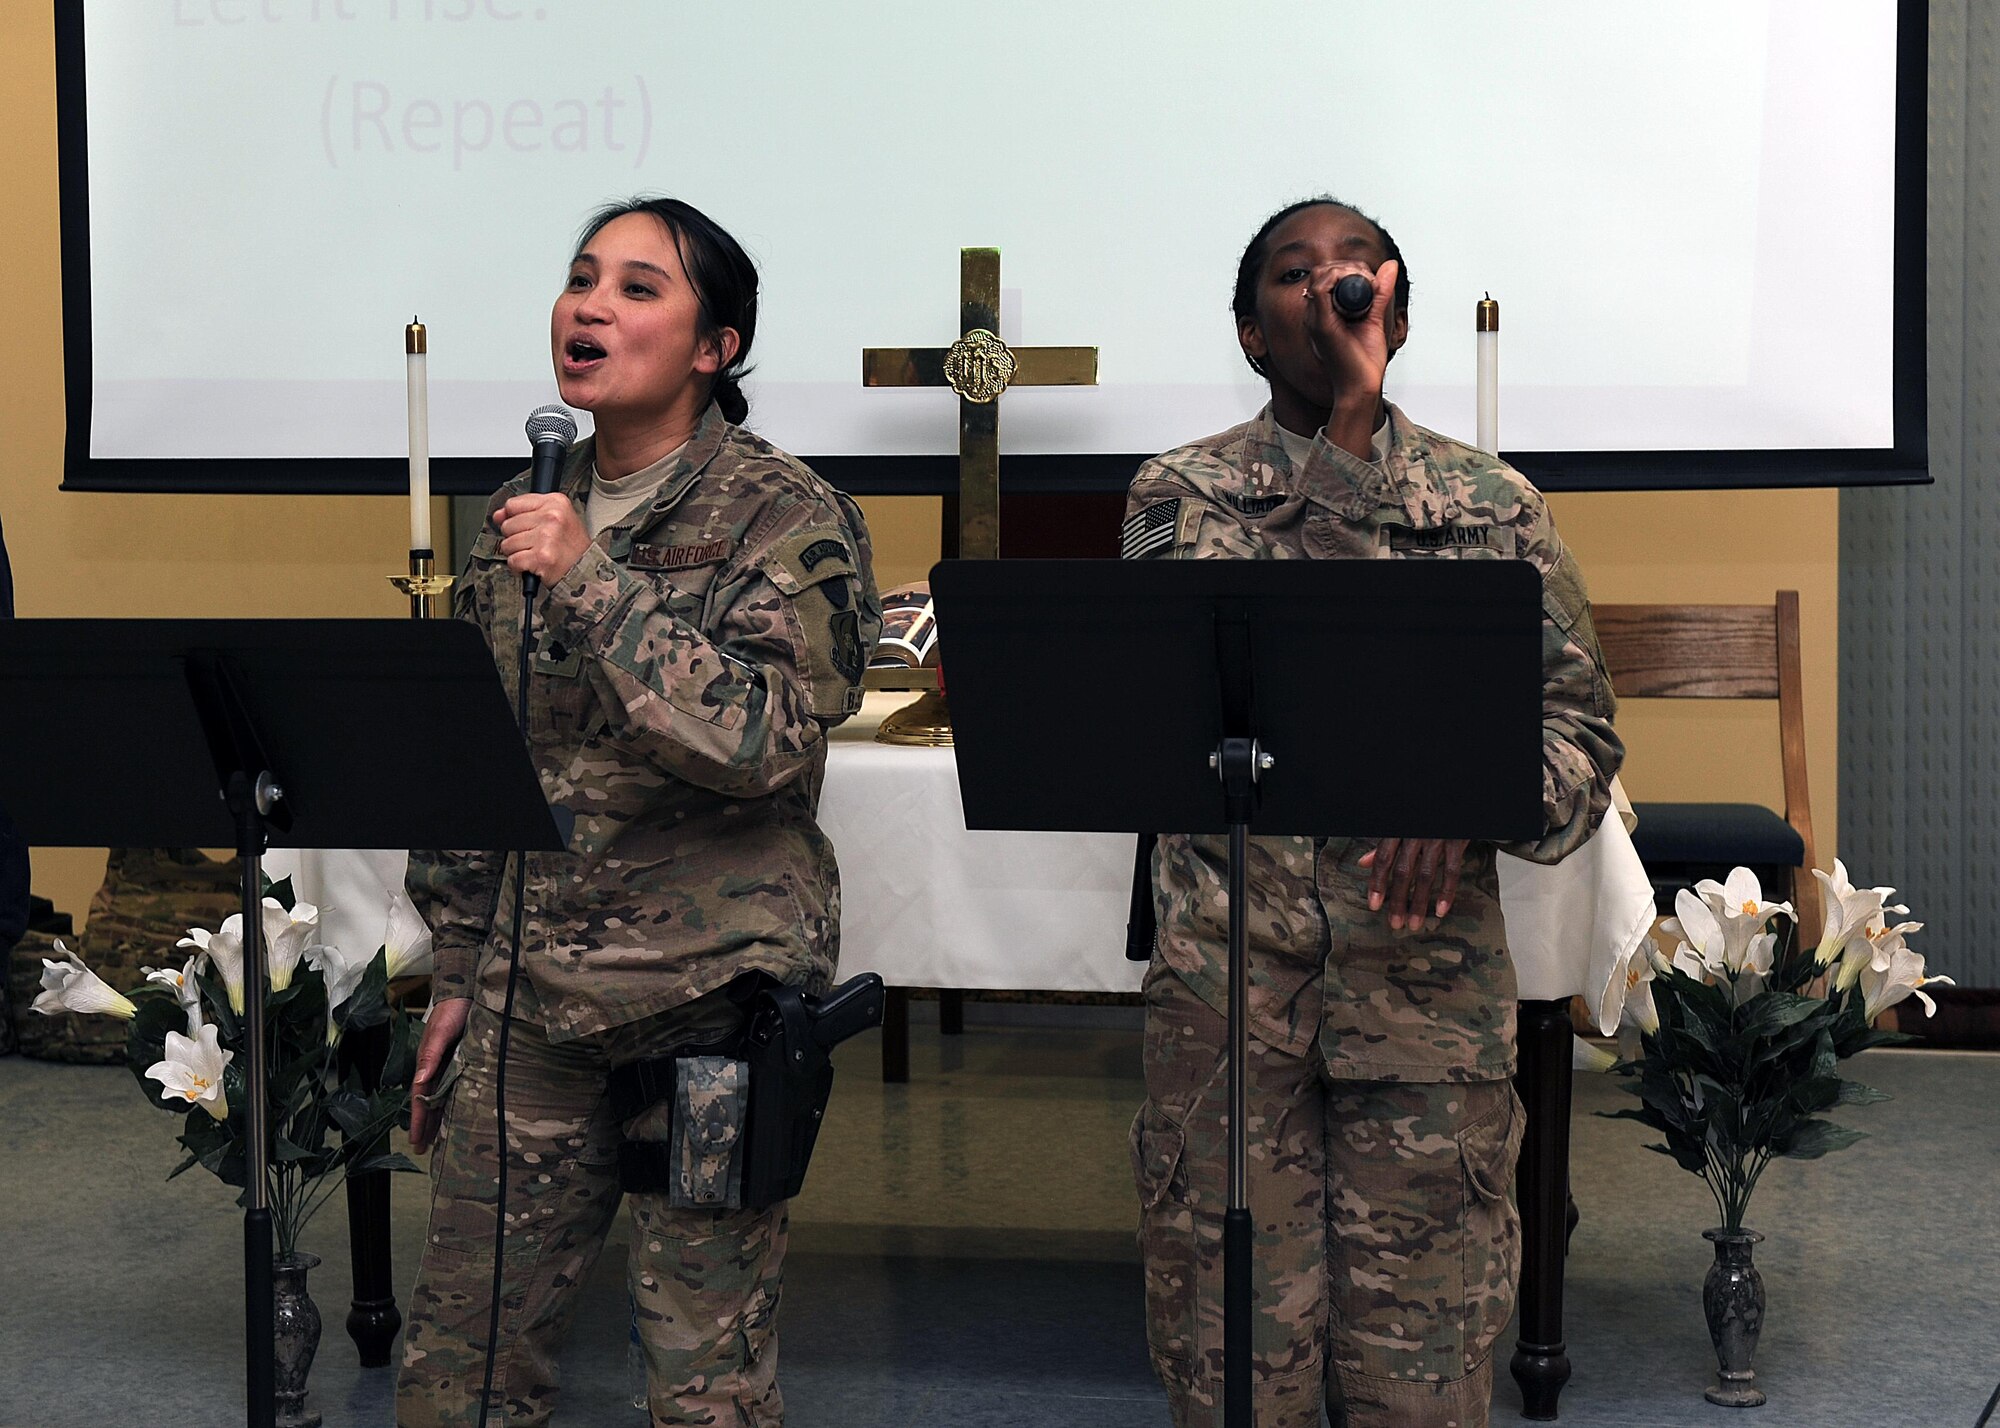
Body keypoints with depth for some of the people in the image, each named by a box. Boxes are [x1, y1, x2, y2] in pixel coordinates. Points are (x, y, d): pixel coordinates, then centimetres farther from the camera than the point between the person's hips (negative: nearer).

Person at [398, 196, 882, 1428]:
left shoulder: (789, 520, -7)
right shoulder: (523, 516, 9)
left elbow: (766, 739, -21)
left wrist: (593, 583, -24)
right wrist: (458, 974, 15)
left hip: (712, 991, -5)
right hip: (530, 987, 5)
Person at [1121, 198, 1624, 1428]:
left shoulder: (1495, 505, 7)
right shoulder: (1180, 493, 4)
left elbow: (1581, 731, 5)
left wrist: (1469, 793, -17)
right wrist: (1350, 421, -13)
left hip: (1430, 970, 1)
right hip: (1228, 974, -1)